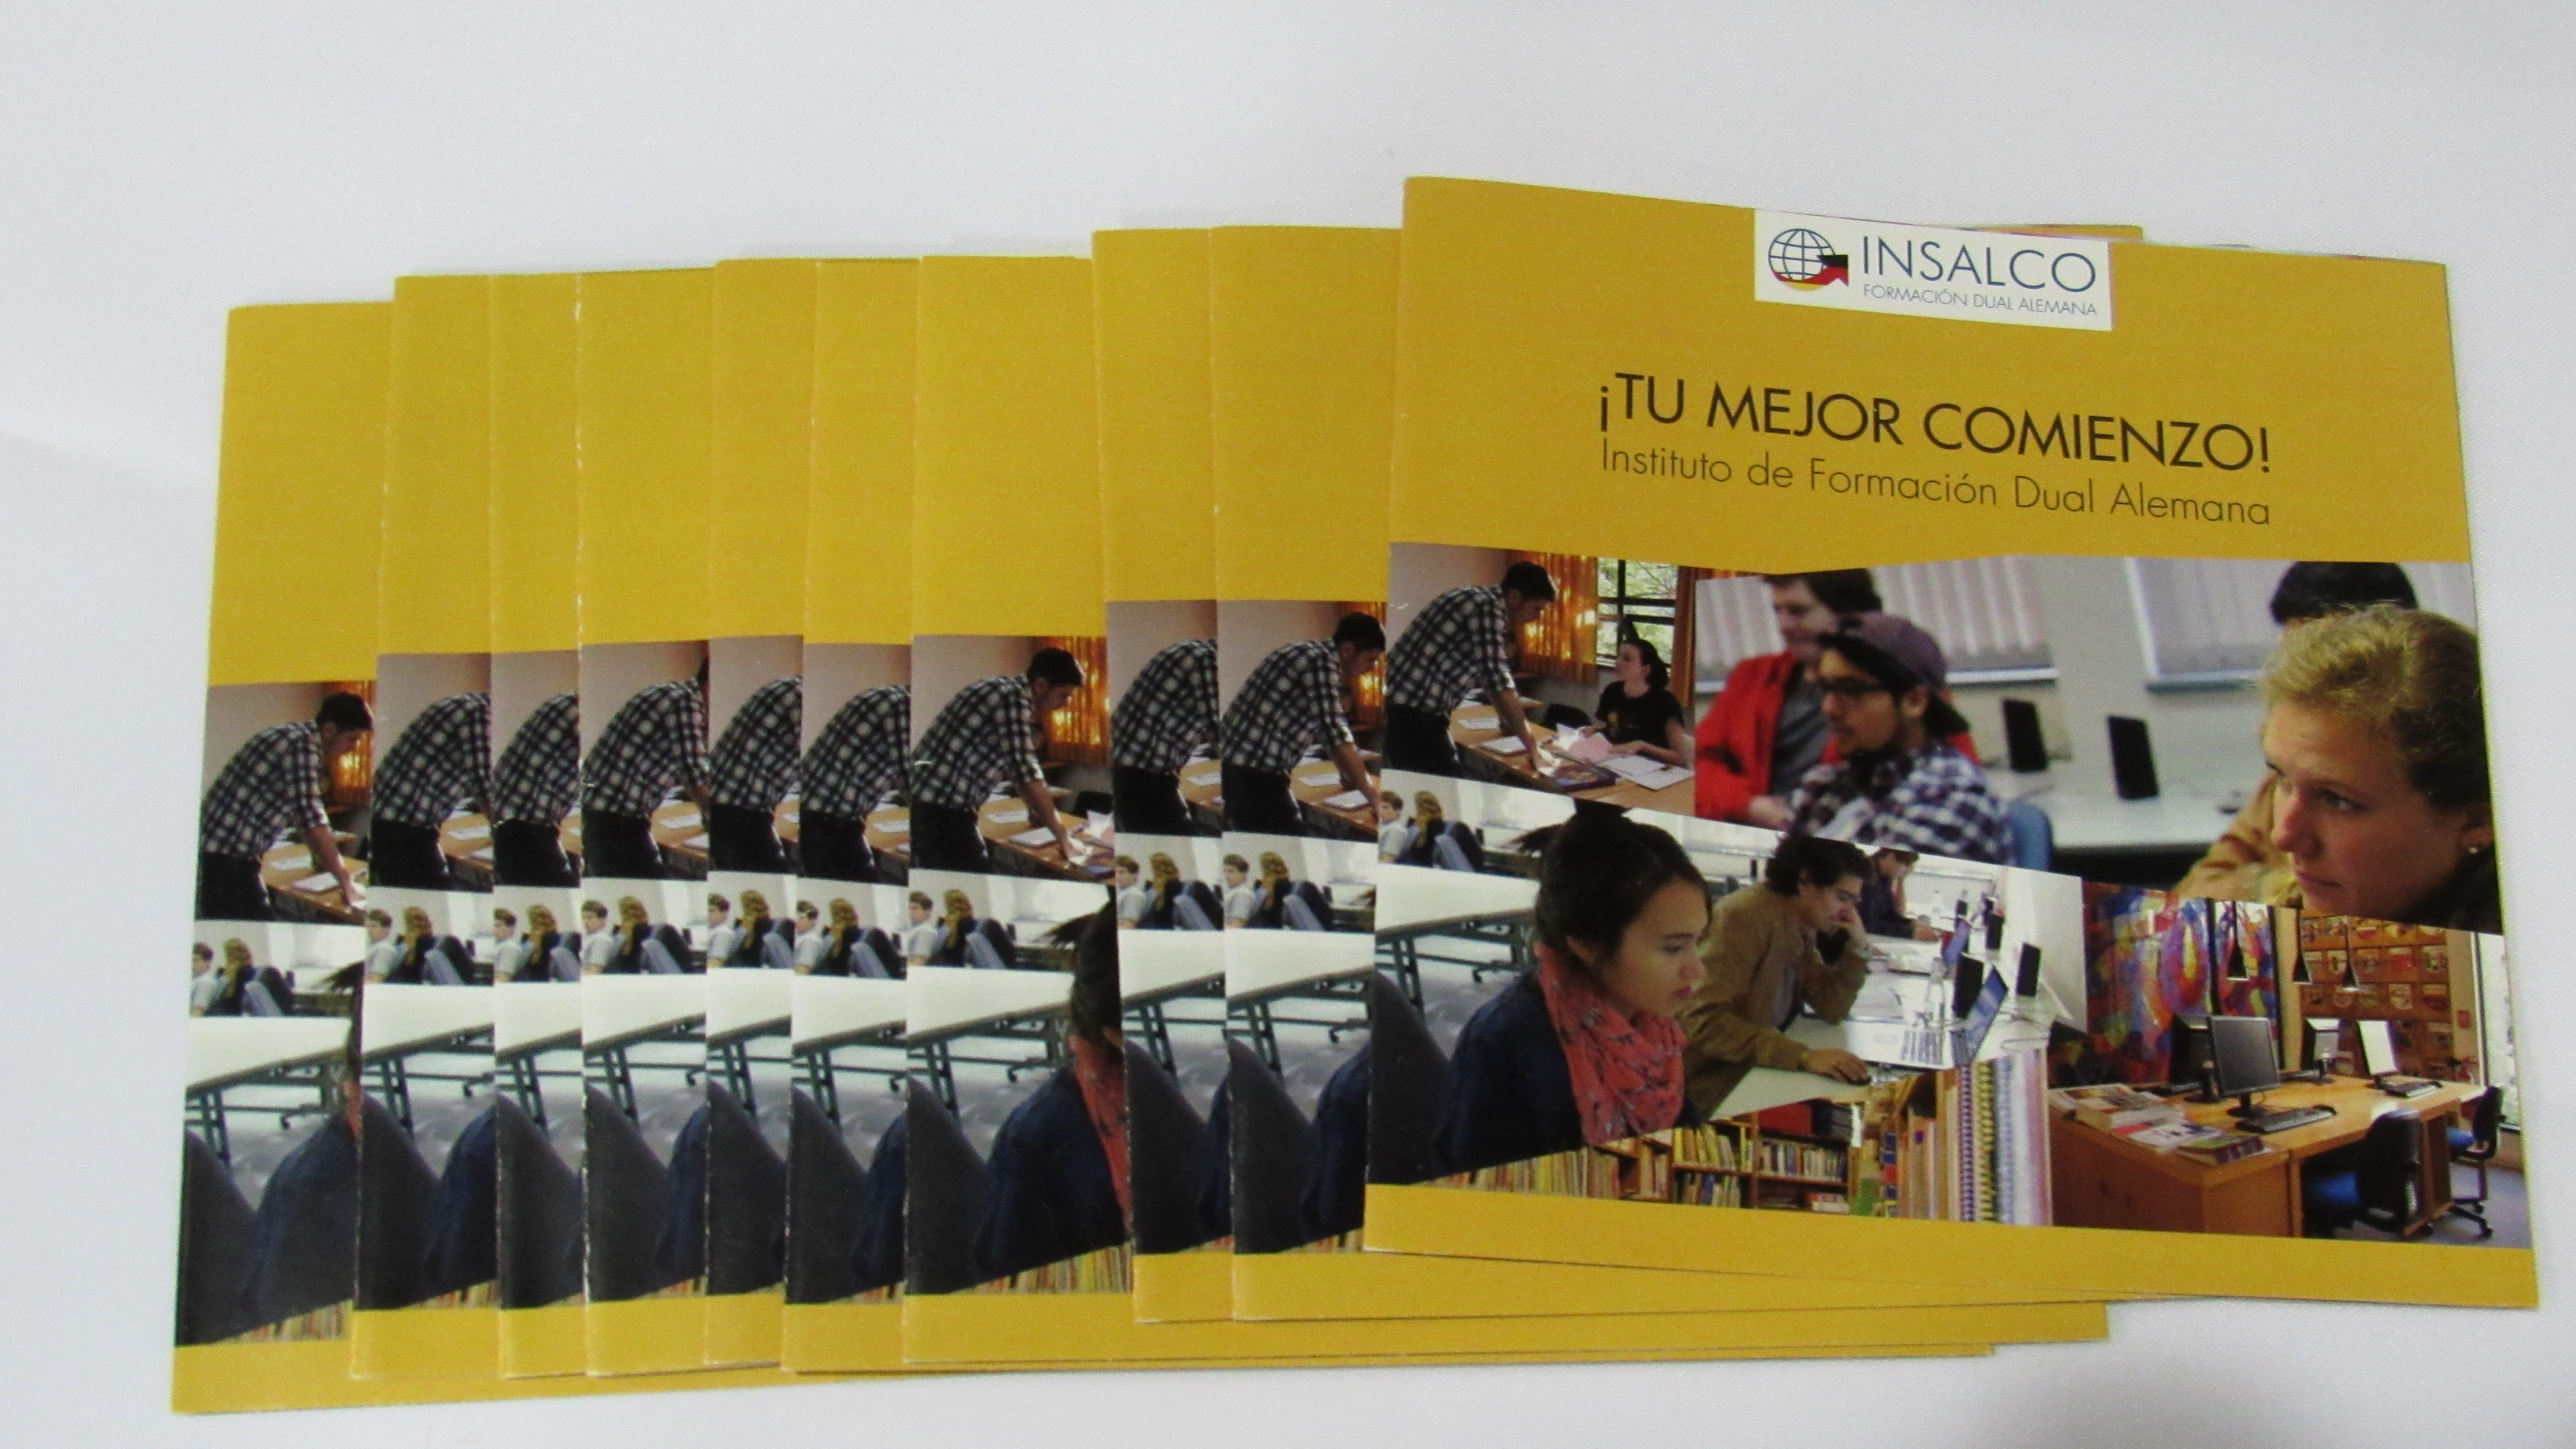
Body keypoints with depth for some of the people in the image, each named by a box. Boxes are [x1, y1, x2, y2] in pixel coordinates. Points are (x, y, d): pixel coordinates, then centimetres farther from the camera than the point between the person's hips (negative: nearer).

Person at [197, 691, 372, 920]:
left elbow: (300, 811, 27)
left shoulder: (293, 736, 15)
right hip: (226, 858, -10)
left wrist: (325, 857, 32)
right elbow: (313, 821, -20)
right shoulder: (304, 744, -16)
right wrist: (346, 881, -13)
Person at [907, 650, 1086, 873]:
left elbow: (1012, 764, 27)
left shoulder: (1005, 689, 14)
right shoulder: (1014, 698, -16)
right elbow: (1027, 775, -20)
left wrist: (1036, 808, 31)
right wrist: (1063, 836, -13)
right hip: (941, 811, -10)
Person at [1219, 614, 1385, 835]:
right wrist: (1372, 795, -14)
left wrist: (1354, 775, 28)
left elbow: (1329, 726, 26)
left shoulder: (1312, 653, 15)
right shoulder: (1322, 663, -16)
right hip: (1254, 772, -10)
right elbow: (1337, 737, -20)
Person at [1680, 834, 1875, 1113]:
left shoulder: (1801, 926, 7)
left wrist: (1858, 946, -1)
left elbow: (1830, 1008, 12)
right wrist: (1803, 1055, -34)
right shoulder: (1746, 916, -20)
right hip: (1716, 1090, -9)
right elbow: (1704, 1021, -29)